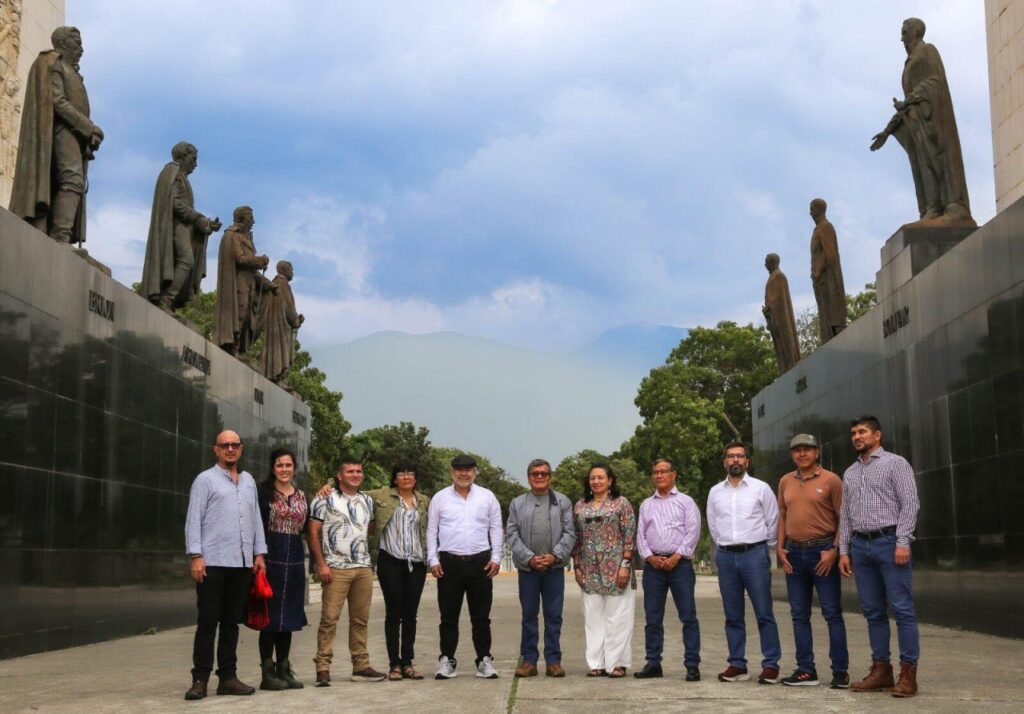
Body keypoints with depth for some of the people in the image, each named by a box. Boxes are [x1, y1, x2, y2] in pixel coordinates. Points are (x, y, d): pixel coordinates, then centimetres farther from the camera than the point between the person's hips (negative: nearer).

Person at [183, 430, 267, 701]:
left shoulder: (248, 481, 18)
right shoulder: (205, 480, 2)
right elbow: (193, 520, -4)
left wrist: (259, 553, 10)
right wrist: (195, 556, -12)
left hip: (242, 563, 5)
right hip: (212, 562, -5)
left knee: (231, 622, 8)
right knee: (208, 622, -3)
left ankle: (228, 676, 14)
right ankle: (200, 679, 2)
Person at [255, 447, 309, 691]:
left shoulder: (302, 496, 13)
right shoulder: (263, 493, -4)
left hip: (295, 561, 5)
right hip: (271, 559, -5)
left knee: (288, 617, 10)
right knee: (270, 616, -2)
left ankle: (284, 669, 18)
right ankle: (268, 673, 5)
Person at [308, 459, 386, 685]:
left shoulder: (367, 501, 15)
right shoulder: (325, 500, -2)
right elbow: (313, 533, -6)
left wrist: (367, 559, 13)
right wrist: (321, 564, -12)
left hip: (364, 569, 6)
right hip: (336, 569, -5)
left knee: (360, 619, 9)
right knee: (329, 618, -7)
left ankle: (361, 666, 15)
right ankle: (323, 668, -5)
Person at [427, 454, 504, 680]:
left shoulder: (487, 497, 8)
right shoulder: (440, 498, 7)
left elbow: (496, 529, 9)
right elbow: (431, 531, 7)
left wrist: (496, 558, 1)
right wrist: (433, 560, -1)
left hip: (480, 562, 0)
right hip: (449, 563, 0)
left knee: (481, 616, 4)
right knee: (448, 616, 3)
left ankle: (484, 660, 10)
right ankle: (446, 661, 10)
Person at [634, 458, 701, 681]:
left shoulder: (685, 502, 6)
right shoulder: (646, 505, 18)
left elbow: (693, 532, -3)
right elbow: (640, 534, 12)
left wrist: (677, 557, -11)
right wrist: (649, 557, -4)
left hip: (679, 563, -4)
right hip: (653, 564, 4)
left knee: (688, 616, -6)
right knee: (652, 618, 5)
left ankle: (692, 665, -4)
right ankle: (653, 663, 11)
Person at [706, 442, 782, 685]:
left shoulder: (761, 488, 2)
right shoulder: (715, 491, 11)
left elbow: (773, 522, 6)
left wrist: (765, 548, 10)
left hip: (754, 553, -3)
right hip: (725, 555, 3)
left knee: (764, 613, -4)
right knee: (732, 616, 7)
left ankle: (771, 665, -1)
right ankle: (737, 665, 12)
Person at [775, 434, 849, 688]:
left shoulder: (830, 480, -3)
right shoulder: (786, 482, 11)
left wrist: (834, 550, -14)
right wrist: (780, 548, 4)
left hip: (823, 552, -5)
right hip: (794, 553, 5)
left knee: (832, 613, -2)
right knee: (799, 615, 8)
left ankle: (840, 670, 3)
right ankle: (806, 670, 14)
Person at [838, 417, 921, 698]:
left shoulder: (895, 463, 1)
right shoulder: (850, 473, 19)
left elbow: (910, 504, -7)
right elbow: (845, 514, 18)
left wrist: (902, 543, -15)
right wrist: (844, 550, 10)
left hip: (889, 542, -6)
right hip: (860, 545, 6)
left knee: (902, 609, -6)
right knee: (873, 611, 6)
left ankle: (908, 673, -4)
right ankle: (881, 669, 11)